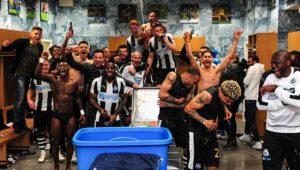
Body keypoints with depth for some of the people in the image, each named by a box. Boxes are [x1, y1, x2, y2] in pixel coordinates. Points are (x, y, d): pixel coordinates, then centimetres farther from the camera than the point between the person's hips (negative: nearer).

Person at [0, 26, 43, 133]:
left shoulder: (40, 47, 6)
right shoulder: (22, 42, -9)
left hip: (29, 75, 6)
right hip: (19, 74, -6)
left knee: (24, 99, 15)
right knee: (20, 98, -10)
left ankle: (21, 122, 26)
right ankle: (16, 123, 2)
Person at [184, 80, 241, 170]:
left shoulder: (222, 96, -4)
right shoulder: (208, 95, -26)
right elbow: (188, 109, -24)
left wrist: (226, 111, -4)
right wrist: (204, 121, -26)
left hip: (210, 131, 7)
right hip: (197, 131, -7)